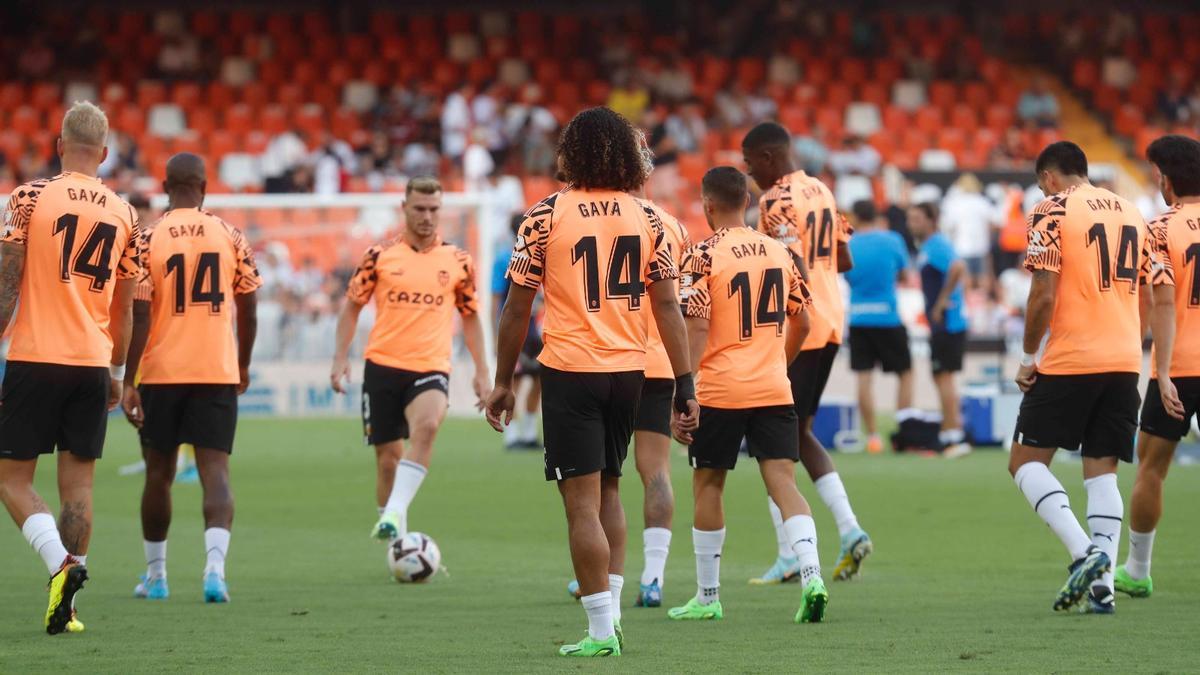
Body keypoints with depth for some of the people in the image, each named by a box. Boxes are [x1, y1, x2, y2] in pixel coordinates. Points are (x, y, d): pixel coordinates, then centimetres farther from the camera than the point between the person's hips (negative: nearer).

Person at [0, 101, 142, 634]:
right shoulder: (123, 215, 8)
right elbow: (124, 307, 14)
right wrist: (117, 373, 24)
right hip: (93, 363, 3)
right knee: (78, 484, 7)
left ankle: (62, 565, -19)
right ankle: (65, 608, 2)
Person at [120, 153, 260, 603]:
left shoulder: (148, 240, -4)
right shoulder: (231, 237, 2)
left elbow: (139, 316, -9)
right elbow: (248, 312, 7)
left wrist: (128, 382, -6)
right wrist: (243, 367, 23)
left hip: (161, 375, 0)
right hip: (218, 374, 1)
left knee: (158, 473, 13)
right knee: (215, 470, -3)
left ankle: (155, 575, 22)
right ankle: (215, 566, -23)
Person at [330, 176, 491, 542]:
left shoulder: (458, 261, 6)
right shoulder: (380, 255, 3)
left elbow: (470, 316, 15)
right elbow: (351, 305, 11)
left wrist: (481, 372, 11)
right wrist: (341, 358, 2)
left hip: (431, 368, -1)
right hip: (383, 365, 1)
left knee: (426, 425, -31)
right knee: (388, 455, 3)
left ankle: (395, 513, -34)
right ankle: (396, 539, 19)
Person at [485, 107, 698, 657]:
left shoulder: (547, 215, -5)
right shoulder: (645, 218, 5)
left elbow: (517, 310, -3)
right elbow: (667, 308, 2)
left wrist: (502, 382, 6)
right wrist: (685, 386, 5)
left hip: (570, 370, -4)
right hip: (628, 371, 4)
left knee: (583, 503, -3)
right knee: (608, 492, 20)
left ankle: (601, 631, -5)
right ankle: (610, 611, 16)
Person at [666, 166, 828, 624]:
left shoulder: (703, 257, -8)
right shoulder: (779, 252, 8)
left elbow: (697, 329, -16)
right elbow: (801, 323, 16)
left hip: (719, 392, -4)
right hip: (774, 390, 4)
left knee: (708, 484, 11)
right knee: (783, 483, 0)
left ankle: (708, 596, 18)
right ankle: (811, 575, -20)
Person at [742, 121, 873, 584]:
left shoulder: (776, 202, -14)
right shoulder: (821, 192, 12)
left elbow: (795, 270, -22)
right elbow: (843, 261, 16)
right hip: (830, 322, 9)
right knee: (800, 433, 18)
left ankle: (788, 557, 0)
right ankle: (849, 530, 6)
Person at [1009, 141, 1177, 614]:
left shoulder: (1052, 211, -5)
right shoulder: (1130, 212, 15)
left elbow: (1044, 296, -12)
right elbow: (1147, 300, 17)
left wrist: (1028, 358, -1)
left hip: (1069, 361, -6)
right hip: (1124, 362, 6)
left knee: (1027, 462, 3)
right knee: (1102, 470, 9)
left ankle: (1083, 552, -17)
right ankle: (1102, 585, -3)